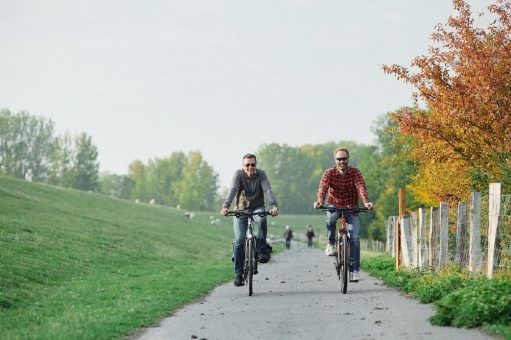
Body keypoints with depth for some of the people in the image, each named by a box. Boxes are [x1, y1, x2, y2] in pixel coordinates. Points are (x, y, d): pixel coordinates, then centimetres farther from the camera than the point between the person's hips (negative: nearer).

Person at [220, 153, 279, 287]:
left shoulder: (261, 174, -11)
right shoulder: (239, 174, -12)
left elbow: (268, 190, -24)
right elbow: (232, 190, -26)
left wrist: (274, 206, -42)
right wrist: (225, 207, -42)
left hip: (257, 208, 0)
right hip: (241, 209, 0)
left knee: (262, 219, -36)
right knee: (239, 241, -11)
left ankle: (262, 249, -21)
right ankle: (238, 274, -3)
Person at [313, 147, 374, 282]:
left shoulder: (355, 172, -12)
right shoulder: (329, 173, -12)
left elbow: (361, 187, -27)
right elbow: (323, 187, -27)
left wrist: (366, 202, -47)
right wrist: (320, 201, -49)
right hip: (334, 206, -1)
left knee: (355, 238, -12)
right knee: (331, 218, -36)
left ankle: (355, 270, -6)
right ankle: (330, 243, -12)